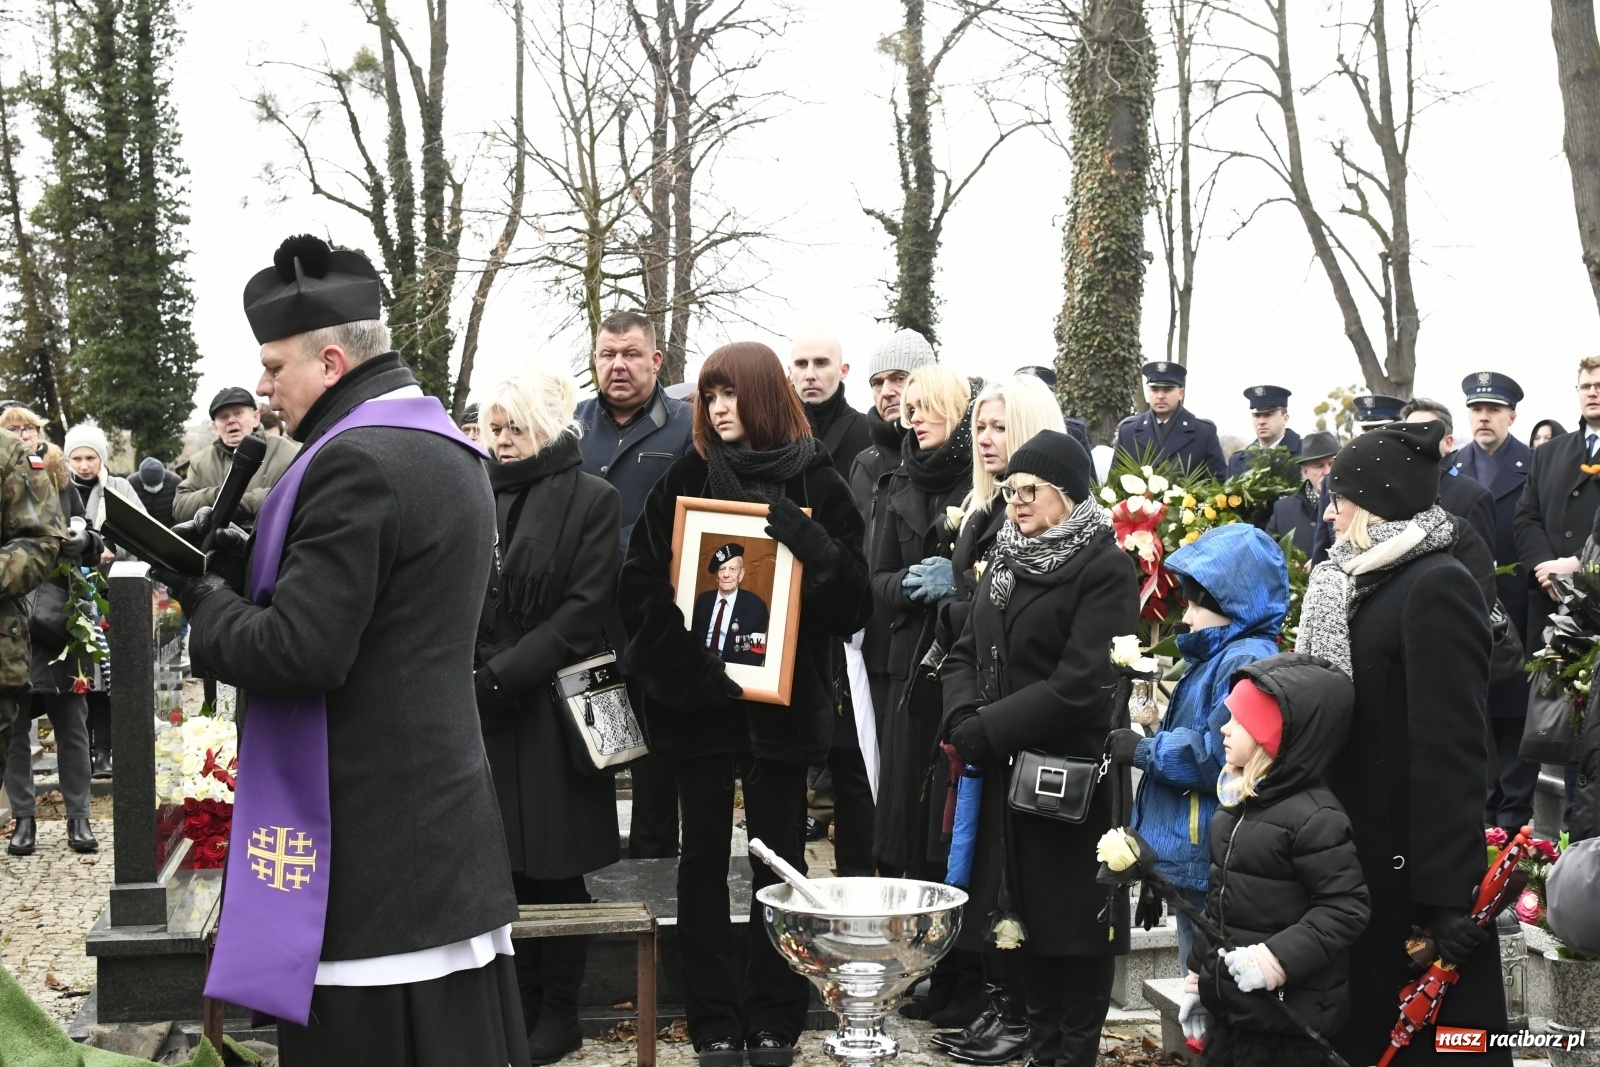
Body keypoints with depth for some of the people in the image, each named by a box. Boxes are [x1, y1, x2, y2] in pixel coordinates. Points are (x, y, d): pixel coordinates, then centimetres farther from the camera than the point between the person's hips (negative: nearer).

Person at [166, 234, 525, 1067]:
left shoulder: (355, 464, -17)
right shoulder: (446, 449, 14)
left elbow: (301, 653, -22)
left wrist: (204, 599, -5)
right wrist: (249, 562, 8)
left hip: (369, 843, -10)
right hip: (443, 825, 10)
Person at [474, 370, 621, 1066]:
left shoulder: (591, 499, -4)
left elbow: (585, 611, -11)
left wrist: (500, 674, -16)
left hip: (552, 707, -4)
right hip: (483, 706, 4)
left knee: (552, 865, 2)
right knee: (506, 860, 7)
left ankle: (559, 1010, 16)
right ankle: (521, 1001, 20)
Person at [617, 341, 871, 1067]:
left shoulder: (816, 485, 2)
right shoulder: (685, 480, 6)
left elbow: (852, 601, -2)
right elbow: (639, 582, 2)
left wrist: (815, 548, -20)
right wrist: (670, 654, -13)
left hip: (781, 700, -1)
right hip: (698, 696, 1)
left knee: (778, 855, 6)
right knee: (704, 856, 4)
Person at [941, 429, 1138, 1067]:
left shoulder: (1105, 568, -10)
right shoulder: (1006, 562, 14)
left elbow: (1080, 684, -19)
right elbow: (965, 655, 11)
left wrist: (986, 728, -17)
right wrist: (964, 717, -9)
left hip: (1069, 778, -7)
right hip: (1003, 775, 7)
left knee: (1075, 917, 2)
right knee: (1025, 918, 13)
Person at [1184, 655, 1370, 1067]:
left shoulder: (1314, 816, -17)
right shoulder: (1238, 804, 10)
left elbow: (1345, 907, -19)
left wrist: (1281, 956, -27)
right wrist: (1199, 973, 21)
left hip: (1286, 1015, -8)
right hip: (1229, 1004, 8)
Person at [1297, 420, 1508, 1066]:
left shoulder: (1438, 587, -16)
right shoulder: (1354, 582, 12)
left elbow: (1451, 751, -21)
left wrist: (1447, 893, -24)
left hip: (1407, 868, -9)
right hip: (1355, 858, 9)